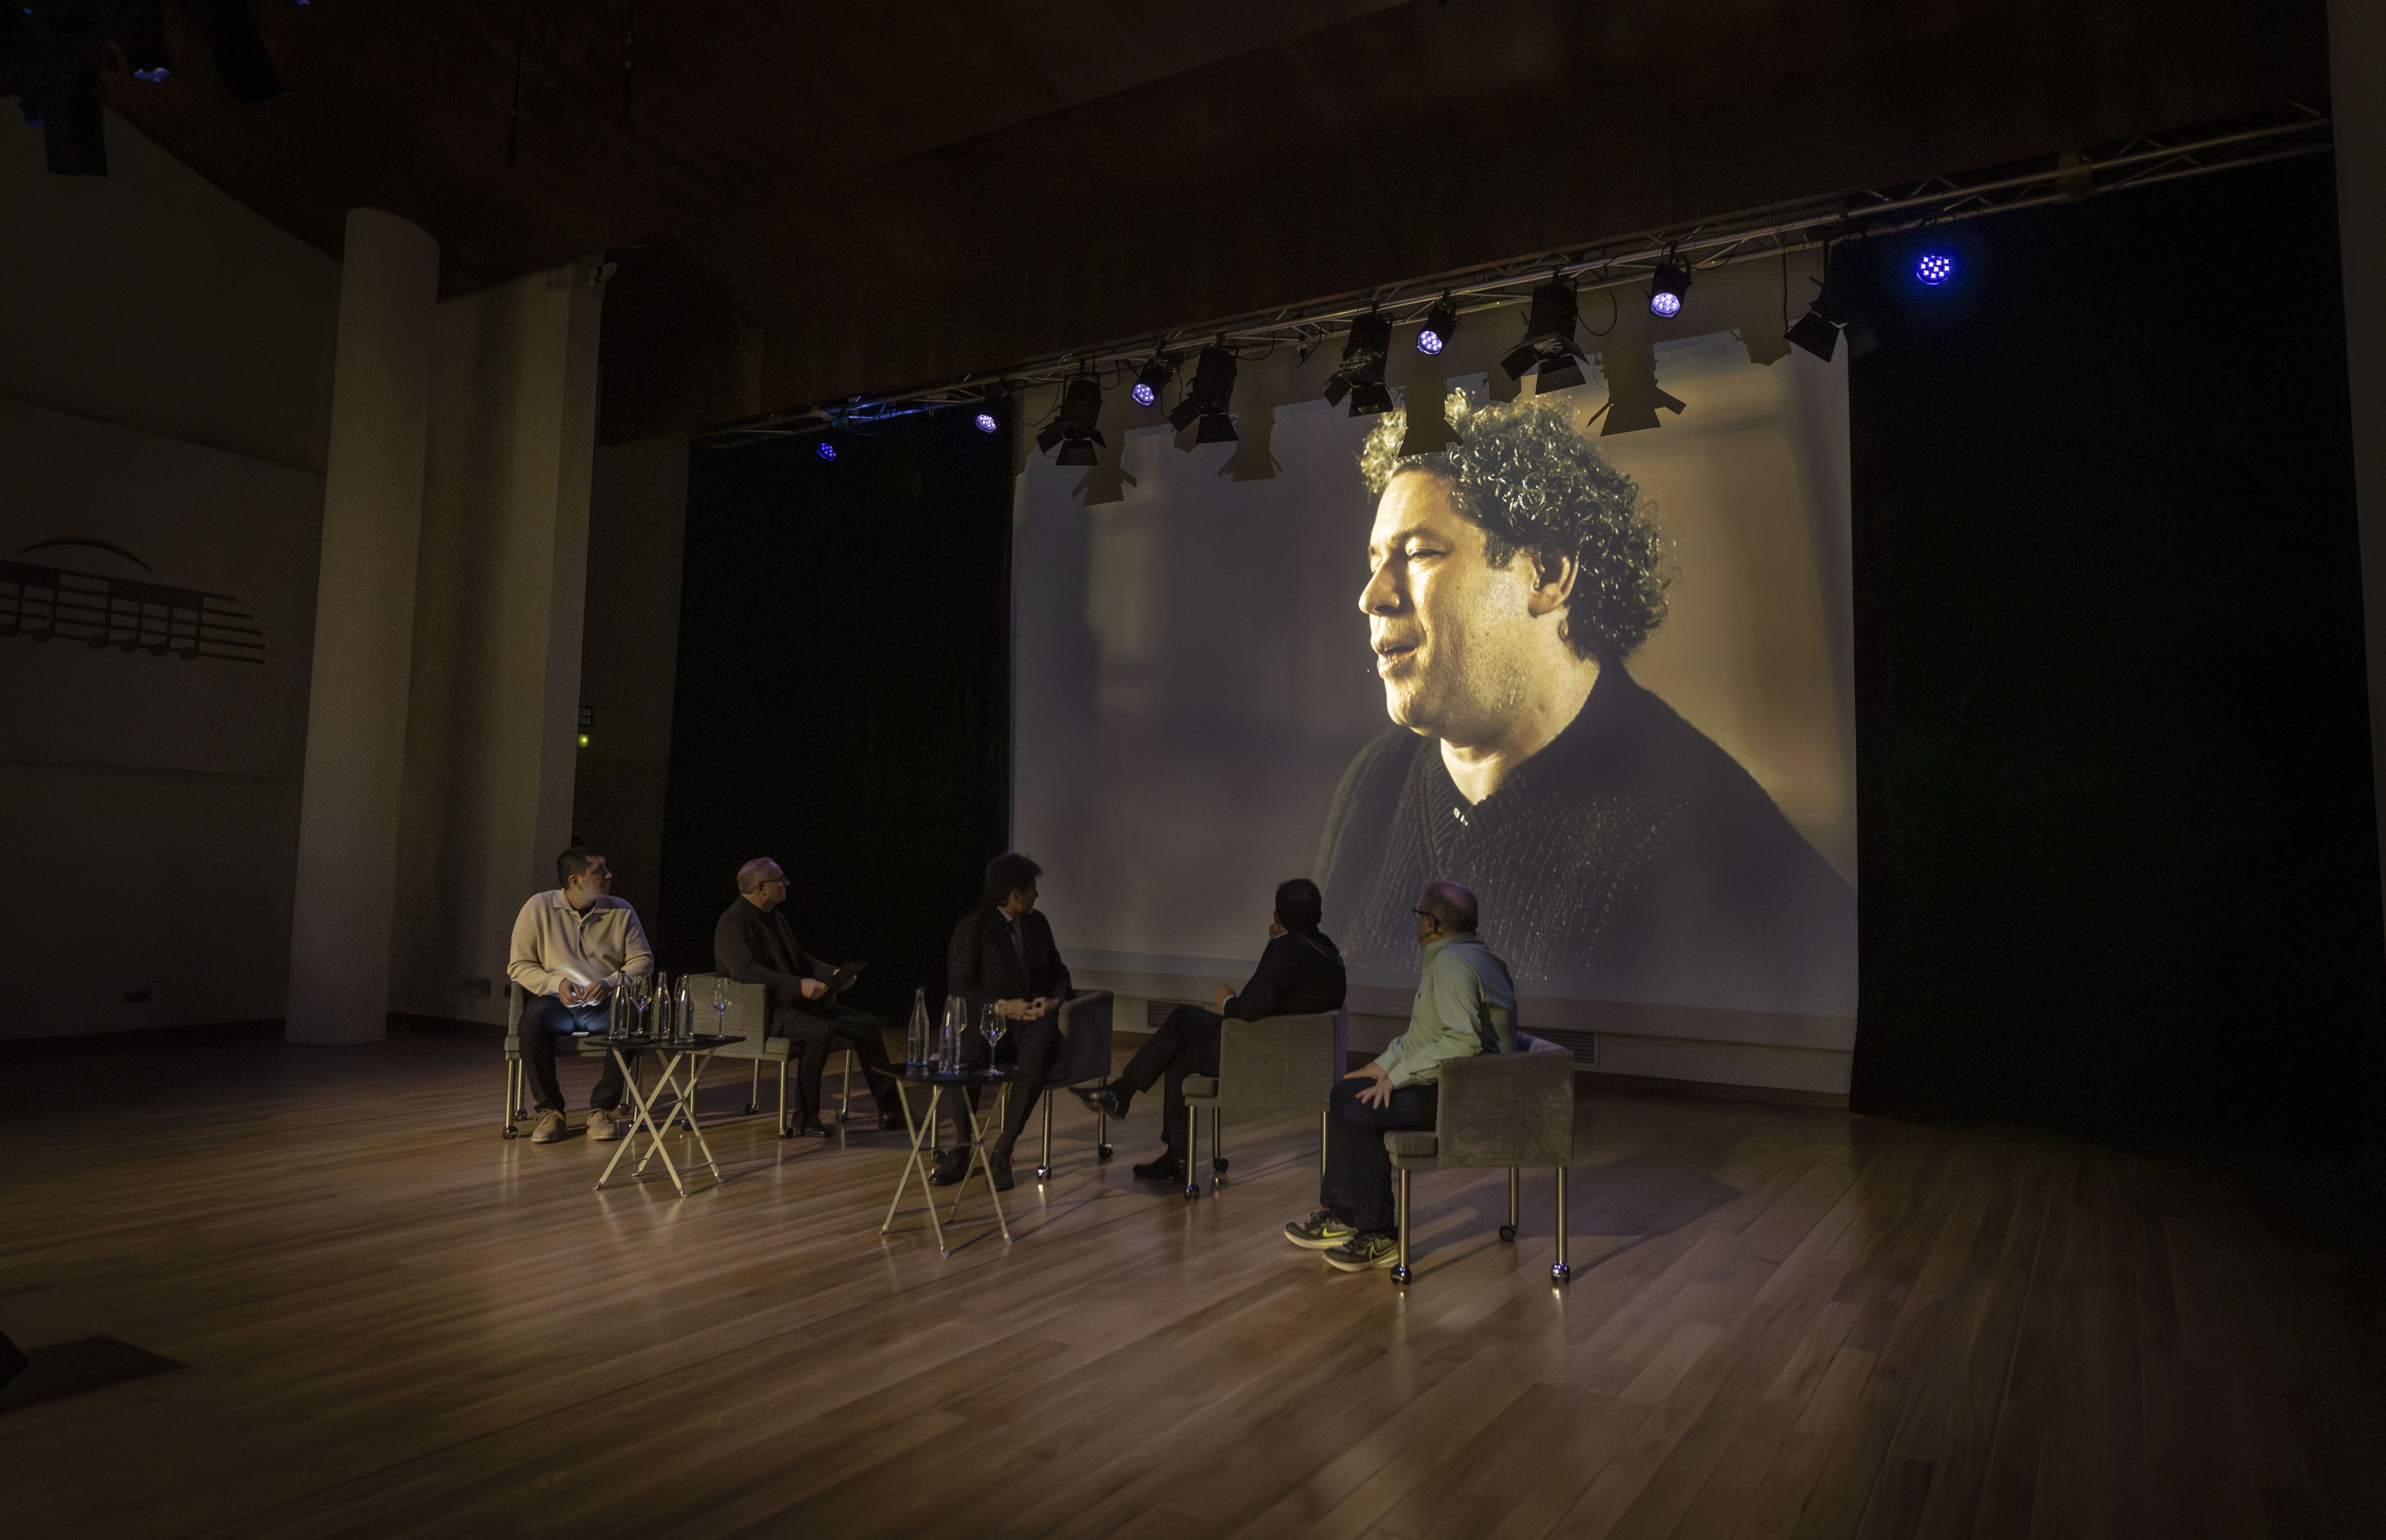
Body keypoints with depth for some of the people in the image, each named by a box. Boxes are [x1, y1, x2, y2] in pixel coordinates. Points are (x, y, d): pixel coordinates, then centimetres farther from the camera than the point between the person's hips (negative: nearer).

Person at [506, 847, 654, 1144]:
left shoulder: (621, 911, 3)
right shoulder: (539, 908, -1)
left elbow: (643, 960, 2)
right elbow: (518, 965, -1)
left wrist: (611, 983, -17)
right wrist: (556, 983, -19)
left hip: (604, 1004, 1)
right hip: (554, 1000, -1)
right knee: (533, 1019, -35)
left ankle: (602, 1108, -15)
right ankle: (550, 1109, -16)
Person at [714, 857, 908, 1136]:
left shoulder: (774, 916, 16)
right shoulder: (733, 923, -12)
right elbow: (745, 971, -26)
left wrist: (832, 974, 5)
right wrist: (799, 986, -32)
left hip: (795, 1000, 9)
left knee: (871, 1027, -7)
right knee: (822, 1032, -35)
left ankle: (890, 1108, -4)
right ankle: (806, 1117, -19)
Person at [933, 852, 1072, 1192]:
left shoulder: (1037, 922, 14)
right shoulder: (973, 928, -2)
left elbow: (1059, 974, 18)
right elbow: (959, 989, -5)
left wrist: (1054, 1000, -4)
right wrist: (1003, 1006, -18)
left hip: (1034, 1018, 3)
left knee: (1040, 1046, -35)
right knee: (968, 1052, -37)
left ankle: (1002, 1150, -26)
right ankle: (961, 1149, -16)